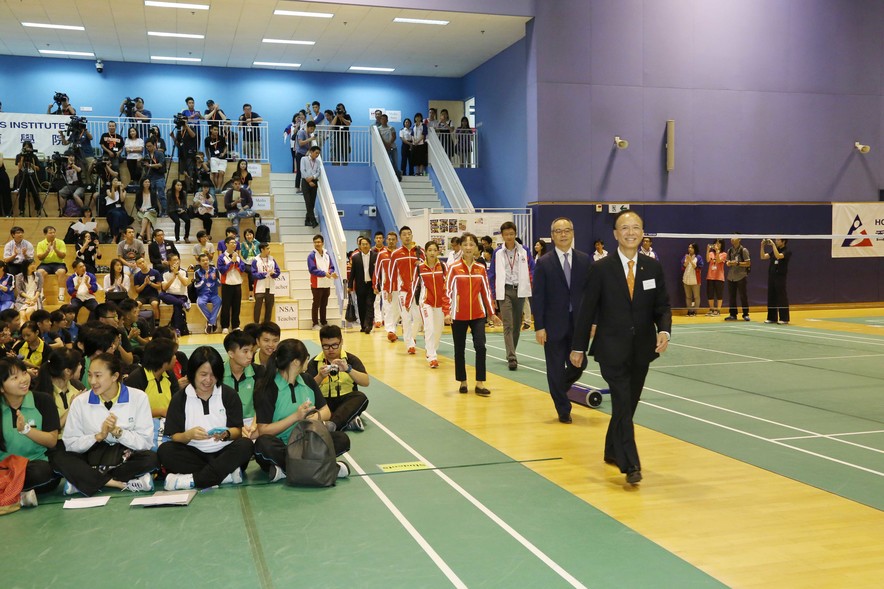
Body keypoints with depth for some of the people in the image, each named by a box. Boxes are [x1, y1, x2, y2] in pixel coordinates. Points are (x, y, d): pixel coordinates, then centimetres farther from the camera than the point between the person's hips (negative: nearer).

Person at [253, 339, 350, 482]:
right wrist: (295, 417, -22)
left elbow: (326, 411, 11)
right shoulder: (267, 389, -10)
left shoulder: (308, 381, 7)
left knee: (342, 439, -19)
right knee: (263, 444, -38)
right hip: (280, 446, -5)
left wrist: (317, 416, -13)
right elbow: (263, 431, -15)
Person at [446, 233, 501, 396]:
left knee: (480, 347, -9)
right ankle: (463, 382, 20)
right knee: (459, 350, 7)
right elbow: (449, 291, -4)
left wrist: (491, 313, 10)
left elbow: (486, 291, 9)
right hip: (459, 315, -1)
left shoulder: (481, 268, 4)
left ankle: (480, 384, -2)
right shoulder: (454, 268, -4)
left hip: (478, 314, 2)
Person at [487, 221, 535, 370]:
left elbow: (532, 270, 6)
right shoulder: (497, 252, 1)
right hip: (505, 291, -2)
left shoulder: (524, 251, 3)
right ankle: (511, 358, -17)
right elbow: (491, 274, 5)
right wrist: (493, 294, 3)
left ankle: (511, 354, 25)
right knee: (508, 325, -11)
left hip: (520, 291, 2)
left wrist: (533, 289, -5)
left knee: (517, 324, 9)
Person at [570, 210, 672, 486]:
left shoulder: (653, 267, 4)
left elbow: (663, 306, 7)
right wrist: (578, 347, -2)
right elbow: (587, 310, -2)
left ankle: (612, 451, 34)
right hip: (612, 349, -4)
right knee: (622, 404, -11)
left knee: (627, 404, 14)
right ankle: (630, 465, -10)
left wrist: (664, 330, -14)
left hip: (641, 350, 4)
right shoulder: (601, 268, -5)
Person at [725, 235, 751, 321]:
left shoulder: (743, 250, -4)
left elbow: (748, 263, -7)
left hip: (741, 277, -5)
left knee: (743, 296, -2)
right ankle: (733, 314, 14)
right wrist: (728, 263, -7)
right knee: (731, 296, 6)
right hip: (731, 277, 5)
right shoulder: (729, 250, 12)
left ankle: (745, 314, 6)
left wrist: (737, 263, -18)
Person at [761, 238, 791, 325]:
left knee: (782, 298, -4)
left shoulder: (787, 251, -7)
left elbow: (778, 256, -25)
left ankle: (784, 319, 1)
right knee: (771, 298, 8)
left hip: (780, 277, -7)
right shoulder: (774, 250, 14)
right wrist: (762, 246, -3)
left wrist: (773, 245, -22)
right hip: (771, 277, 7)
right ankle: (772, 318, 14)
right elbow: (763, 257, 7)